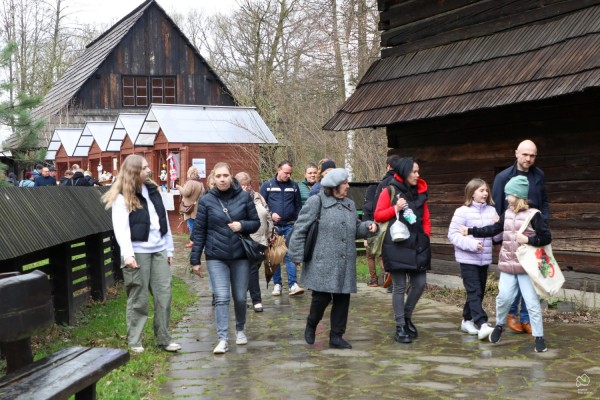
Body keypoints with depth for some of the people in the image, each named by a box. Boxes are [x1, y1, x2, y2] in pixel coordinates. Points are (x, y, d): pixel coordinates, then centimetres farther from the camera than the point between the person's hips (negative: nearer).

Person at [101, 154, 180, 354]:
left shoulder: (152, 190, 11)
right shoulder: (122, 197, -8)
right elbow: (121, 228, -16)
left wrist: (169, 248, 15)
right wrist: (127, 254, -27)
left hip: (159, 250, 6)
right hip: (138, 252, -6)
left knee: (164, 295, 5)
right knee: (138, 298, 1)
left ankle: (164, 338, 15)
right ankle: (134, 341, 12)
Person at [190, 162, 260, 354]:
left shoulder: (244, 197, -1)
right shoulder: (206, 200, -2)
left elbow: (256, 222, 6)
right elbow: (199, 231, 1)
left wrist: (242, 225, -15)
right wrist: (195, 259, 0)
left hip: (240, 255, 1)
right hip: (216, 257, -1)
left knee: (240, 297, 10)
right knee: (221, 298, -9)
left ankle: (240, 330, 33)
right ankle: (223, 339, -7)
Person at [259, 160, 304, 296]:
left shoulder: (294, 186, 6)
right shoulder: (268, 185, 1)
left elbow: (298, 205, 10)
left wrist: (297, 221, 2)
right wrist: (270, 214, -13)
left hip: (289, 225, 1)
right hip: (273, 226, 0)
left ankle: (293, 284, -8)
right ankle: (277, 284, 12)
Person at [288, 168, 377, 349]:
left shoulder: (349, 205, 16)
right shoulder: (317, 202, -5)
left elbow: (355, 229, 24)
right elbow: (300, 229, -6)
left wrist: (368, 226, 4)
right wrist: (297, 255, -9)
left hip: (345, 264, 6)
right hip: (323, 263, -6)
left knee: (342, 299, 6)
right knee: (322, 297, -7)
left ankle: (336, 336, 17)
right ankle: (311, 325, 22)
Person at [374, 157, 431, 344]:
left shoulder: (420, 192, 13)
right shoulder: (389, 191, -1)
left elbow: (426, 219, 18)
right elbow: (378, 216, -2)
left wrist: (426, 235, 5)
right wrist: (395, 209, -14)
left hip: (417, 245, 5)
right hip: (396, 245, -5)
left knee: (419, 283, 2)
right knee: (400, 286, -2)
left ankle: (407, 317, 25)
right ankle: (400, 327, 6)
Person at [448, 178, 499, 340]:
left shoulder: (491, 211, 5)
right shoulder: (463, 212, -9)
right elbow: (453, 235, -11)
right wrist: (472, 244, -21)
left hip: (484, 259, 6)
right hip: (468, 259, -6)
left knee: (479, 292, 13)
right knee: (474, 292, -11)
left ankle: (467, 320, 28)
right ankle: (482, 325, -17)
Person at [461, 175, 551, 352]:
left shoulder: (533, 215, -9)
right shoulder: (507, 214, 8)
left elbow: (546, 238, -10)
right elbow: (493, 229, 18)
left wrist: (528, 240, -21)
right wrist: (470, 231, 18)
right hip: (508, 265, 5)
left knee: (532, 302, -3)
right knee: (504, 297, 1)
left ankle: (539, 337, 5)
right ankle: (499, 325, 26)